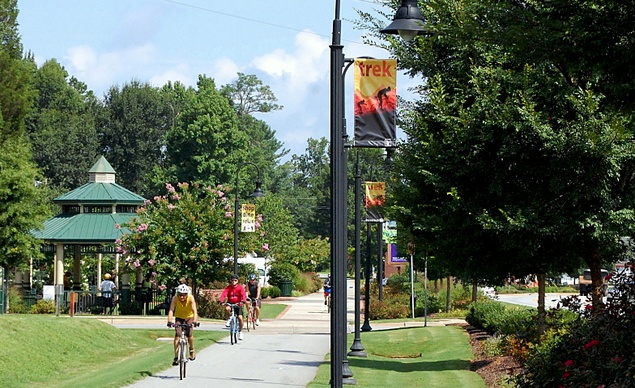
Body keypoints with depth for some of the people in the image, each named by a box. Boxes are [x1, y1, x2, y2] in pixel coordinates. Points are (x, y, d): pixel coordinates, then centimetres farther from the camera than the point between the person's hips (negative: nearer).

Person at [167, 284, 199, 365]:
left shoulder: (191, 298, -29)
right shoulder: (175, 298, -27)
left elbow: (194, 310, -38)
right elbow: (171, 310, -35)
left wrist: (194, 322, -54)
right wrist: (169, 321, -51)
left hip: (189, 317, -1)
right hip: (179, 317, 1)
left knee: (189, 333, -20)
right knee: (177, 334, -18)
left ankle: (192, 350, 8)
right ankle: (176, 357, -14)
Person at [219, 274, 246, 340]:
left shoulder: (240, 288, -9)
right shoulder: (228, 288, -7)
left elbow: (243, 295, -23)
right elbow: (224, 294, -20)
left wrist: (243, 301, -43)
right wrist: (221, 301, -39)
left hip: (238, 304, -1)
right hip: (230, 303, 1)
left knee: (240, 317, -16)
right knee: (227, 308, -34)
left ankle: (240, 332, 4)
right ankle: (228, 320, -6)